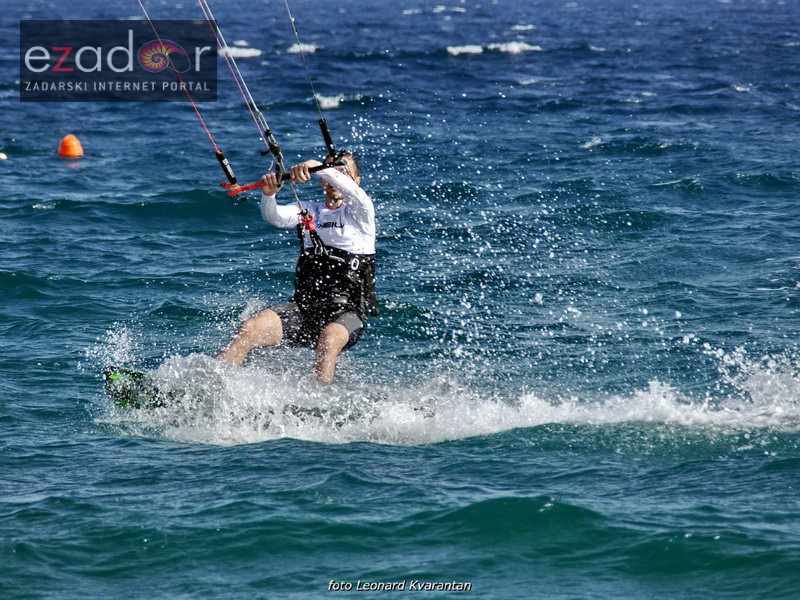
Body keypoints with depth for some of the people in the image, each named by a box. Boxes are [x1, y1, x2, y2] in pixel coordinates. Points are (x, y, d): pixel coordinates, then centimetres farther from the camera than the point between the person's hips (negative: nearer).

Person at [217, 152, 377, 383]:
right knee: (249, 329, -20)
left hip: (347, 311, -4)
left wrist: (316, 166, -33)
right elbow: (275, 216, -1)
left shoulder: (361, 211, 8)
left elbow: (349, 190, -16)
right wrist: (268, 194, -25)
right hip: (305, 306, 4)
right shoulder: (309, 210, 19)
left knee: (328, 339, -38)